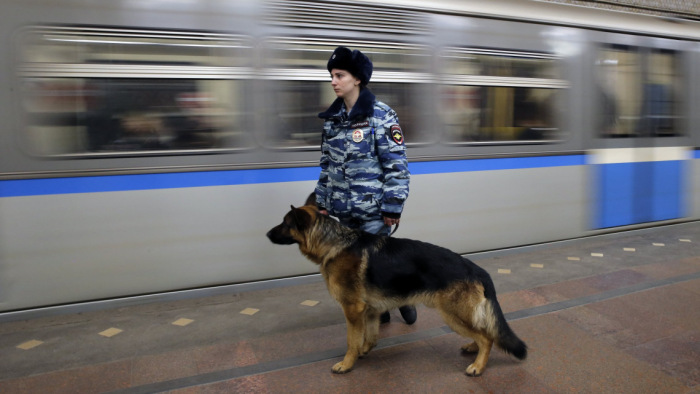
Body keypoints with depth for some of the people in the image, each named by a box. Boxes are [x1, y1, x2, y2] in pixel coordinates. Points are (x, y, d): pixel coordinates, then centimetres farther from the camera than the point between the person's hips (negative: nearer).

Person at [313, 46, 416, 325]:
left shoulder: (381, 116, -10)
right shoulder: (332, 118, 7)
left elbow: (396, 165, -12)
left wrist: (393, 207, -15)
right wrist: (322, 201, 12)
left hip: (373, 208, -5)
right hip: (343, 208, 6)